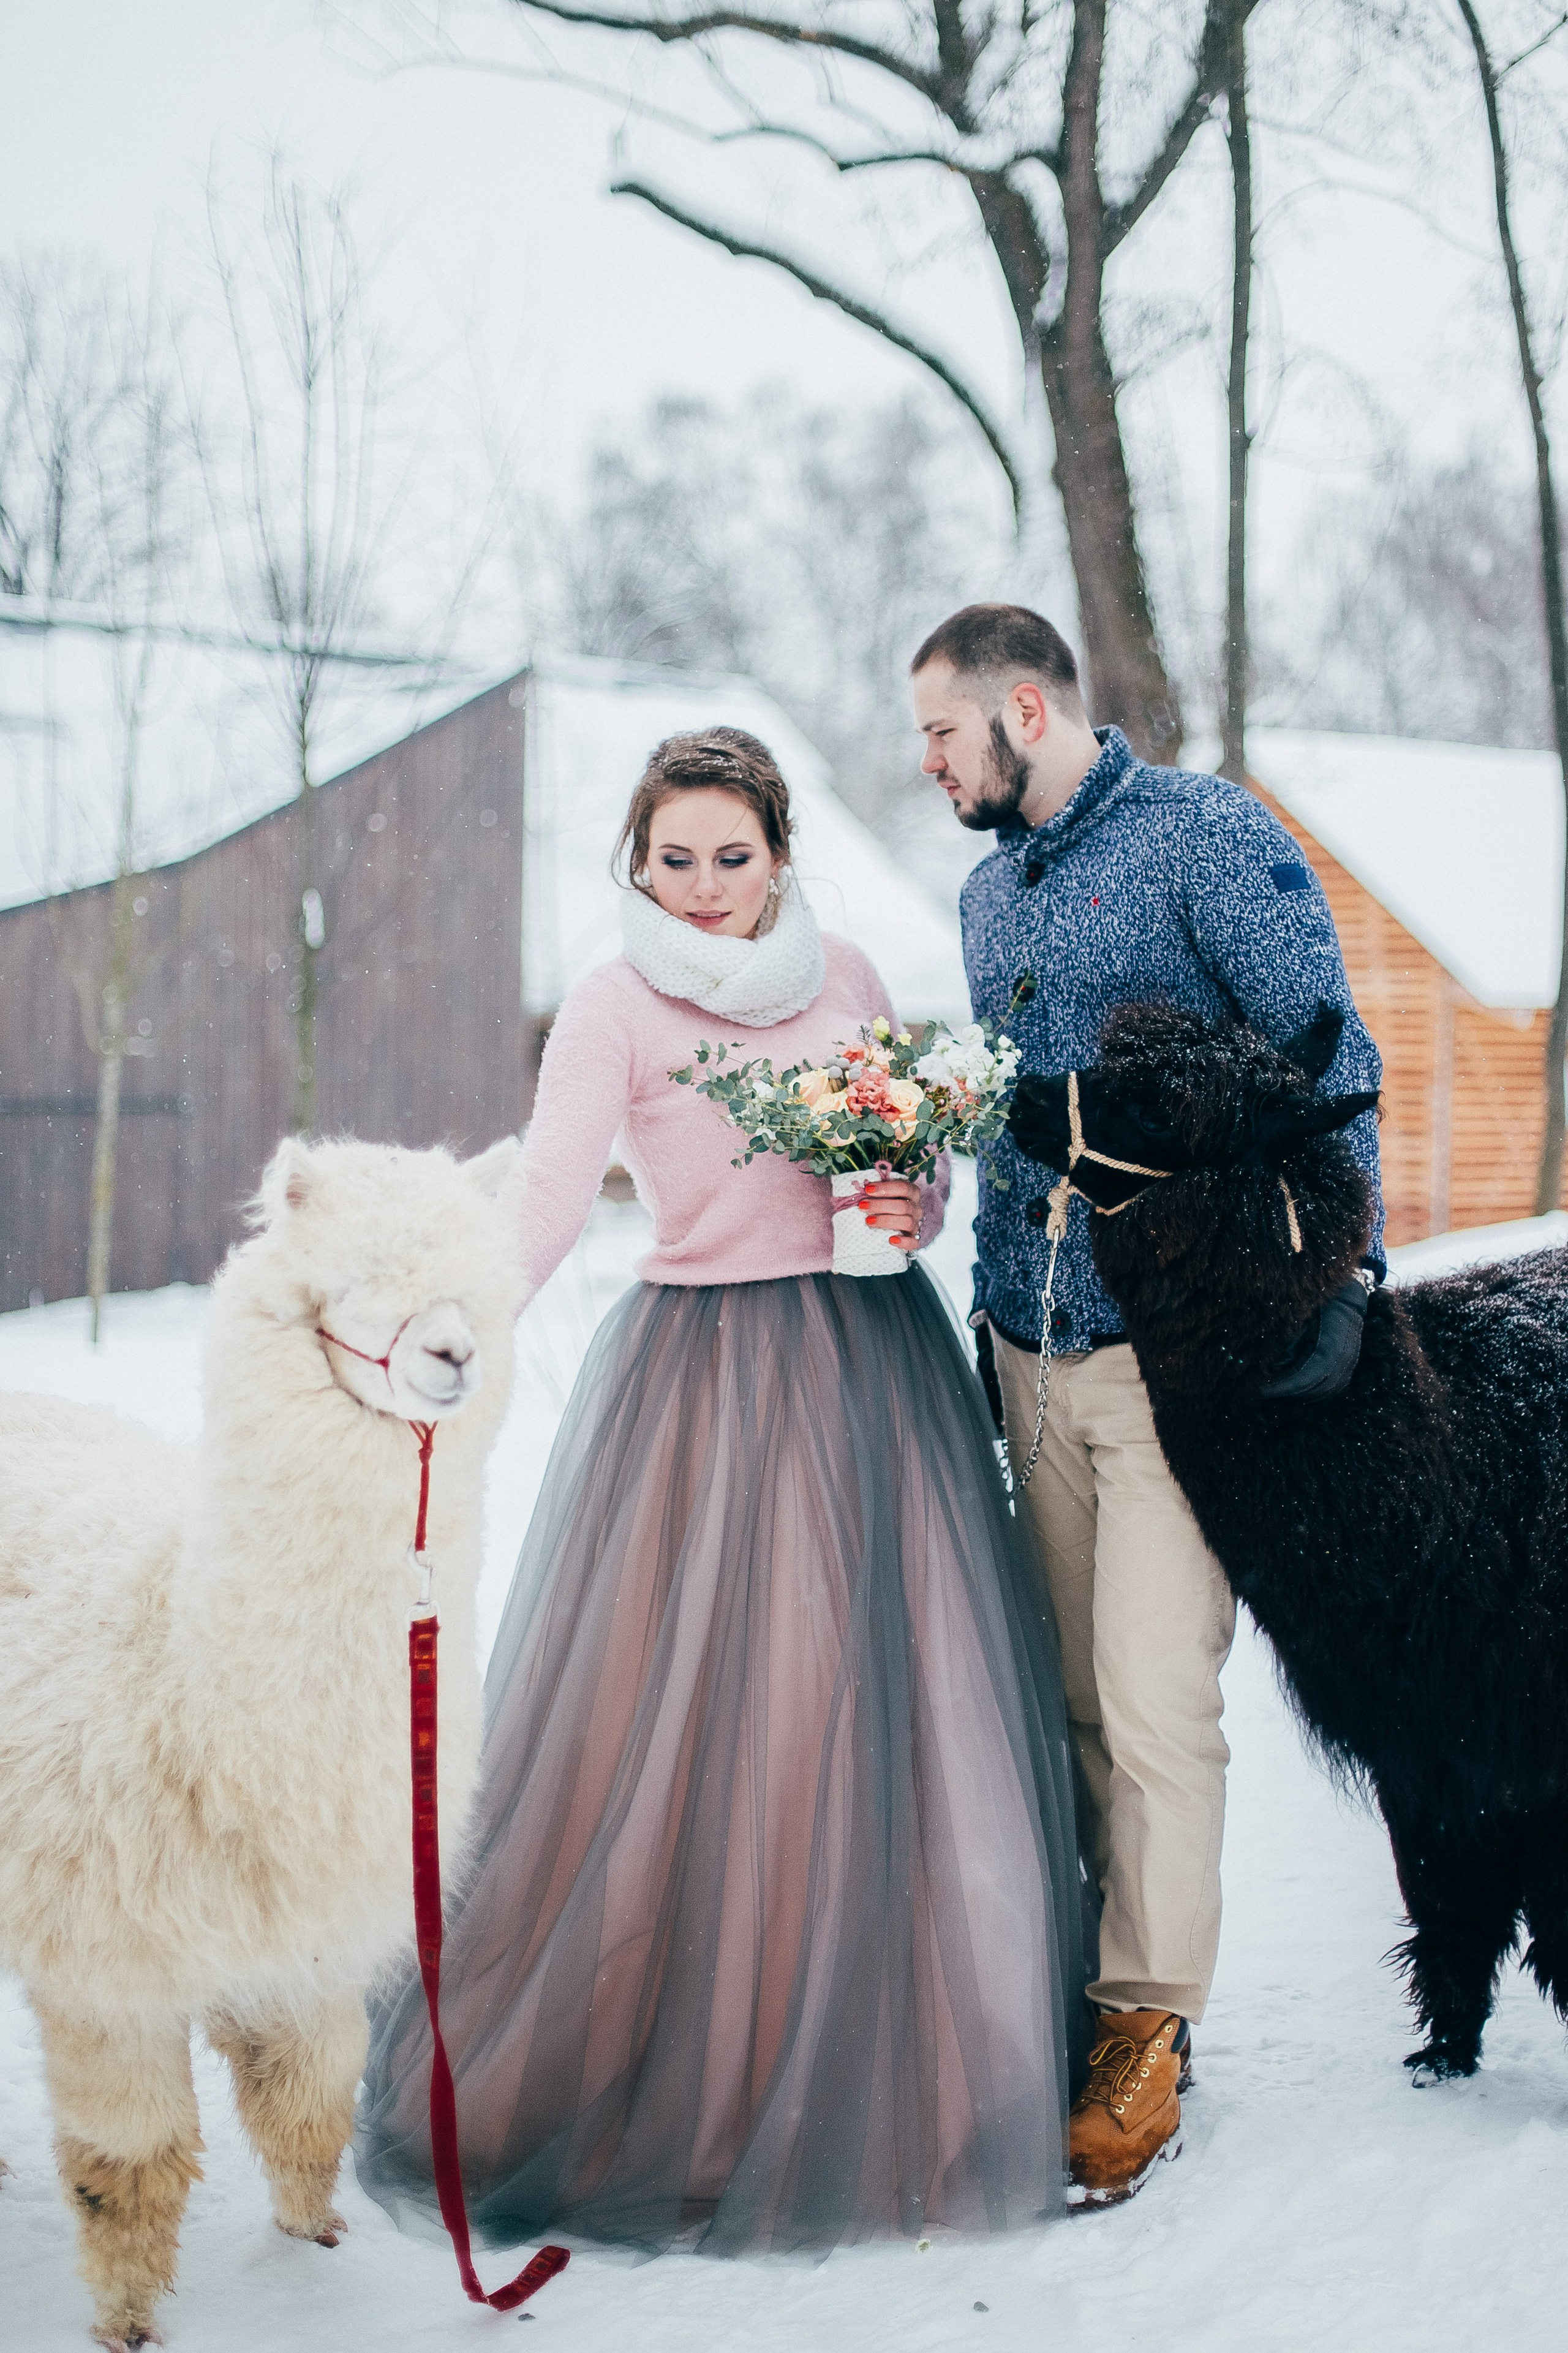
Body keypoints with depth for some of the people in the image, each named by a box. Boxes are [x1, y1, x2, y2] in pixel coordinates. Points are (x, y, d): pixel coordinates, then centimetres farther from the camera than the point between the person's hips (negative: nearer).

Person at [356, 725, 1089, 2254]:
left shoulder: (847, 977, 11)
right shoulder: (613, 1006, -3)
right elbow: (546, 1193, -16)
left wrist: (914, 1208, -5)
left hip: (875, 1358, 4)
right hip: (703, 1368, -4)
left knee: (888, 1706, 3)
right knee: (681, 1715, -6)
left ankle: (893, 2062, 15)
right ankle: (682, 2067, 8)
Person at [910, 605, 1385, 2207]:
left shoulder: (1205, 838, -6)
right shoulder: (989, 892, 17)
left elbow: (1329, 1062, -9)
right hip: (1031, 1347, 7)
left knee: (1155, 1704, -7)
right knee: (1077, 1699, 8)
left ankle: (1149, 2037, 3)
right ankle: (1093, 1982, 17)